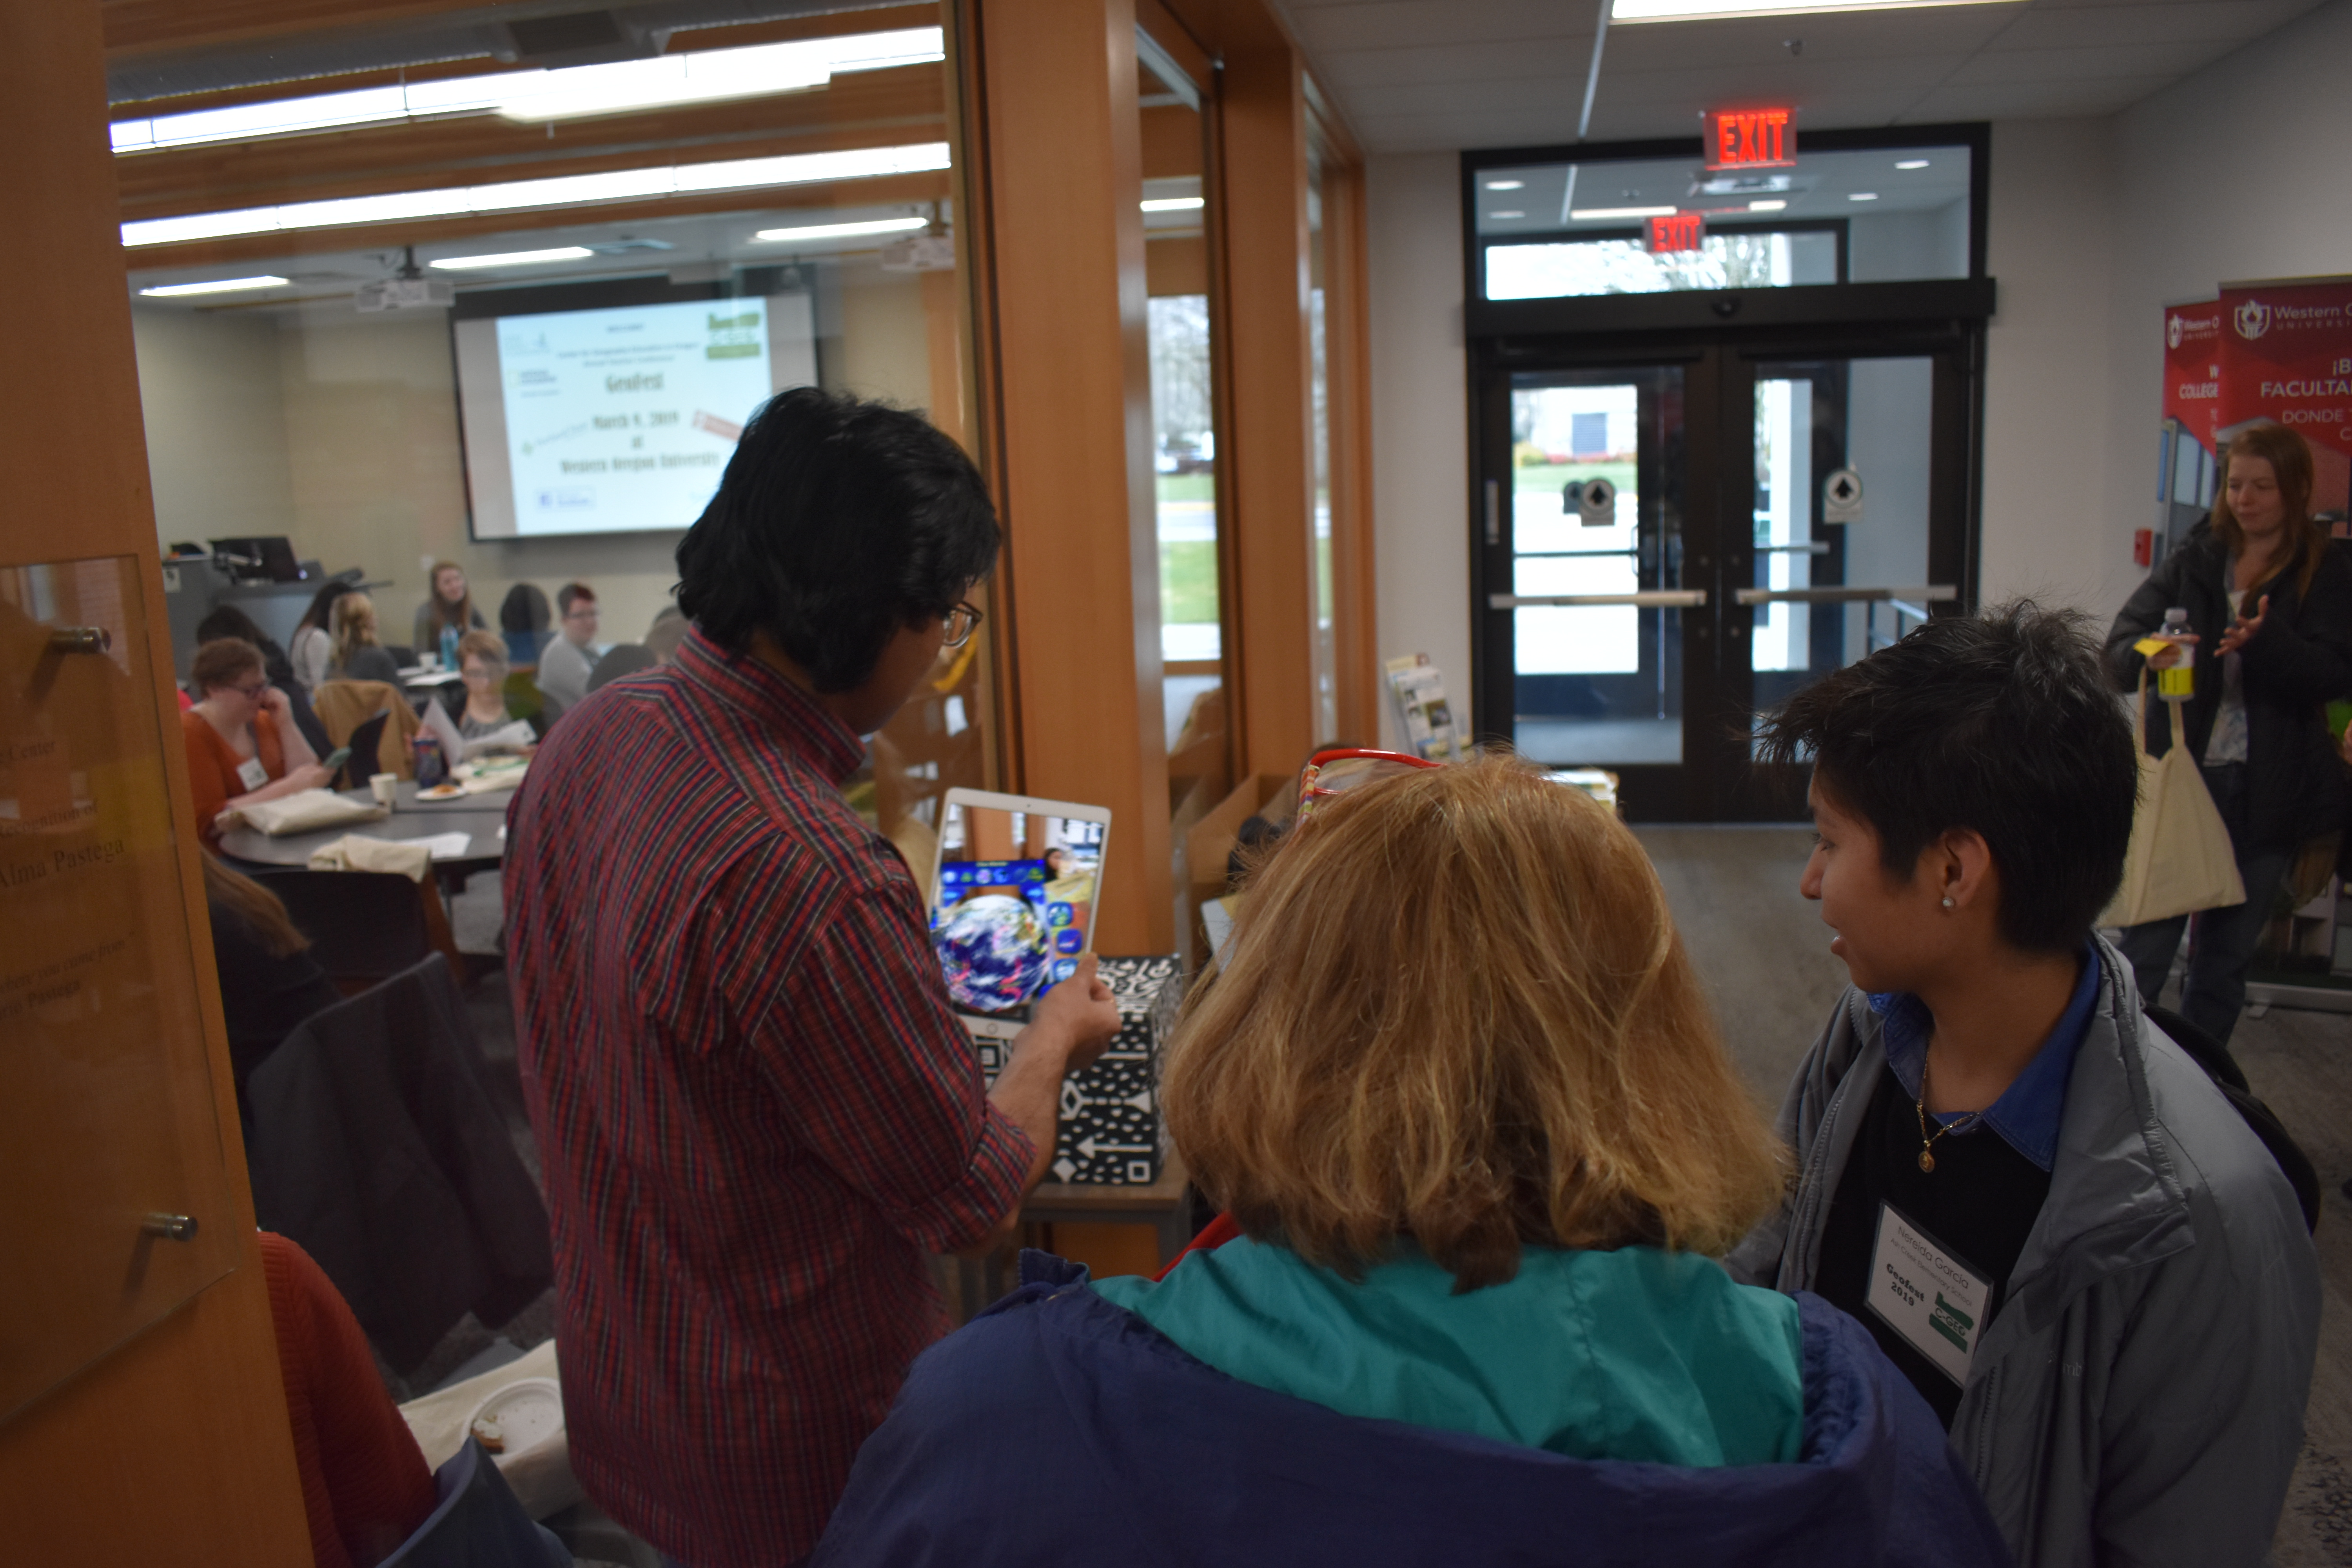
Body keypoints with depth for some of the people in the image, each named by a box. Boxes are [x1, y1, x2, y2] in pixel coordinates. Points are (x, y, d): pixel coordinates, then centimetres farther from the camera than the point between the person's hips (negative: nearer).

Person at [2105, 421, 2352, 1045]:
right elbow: (2118, 647, -2)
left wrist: (2267, 643, -27)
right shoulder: (2195, 561, 6)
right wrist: (2146, 657, -25)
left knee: (2226, 956, 9)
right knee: (2145, 942, -3)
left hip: (2266, 793, 0)